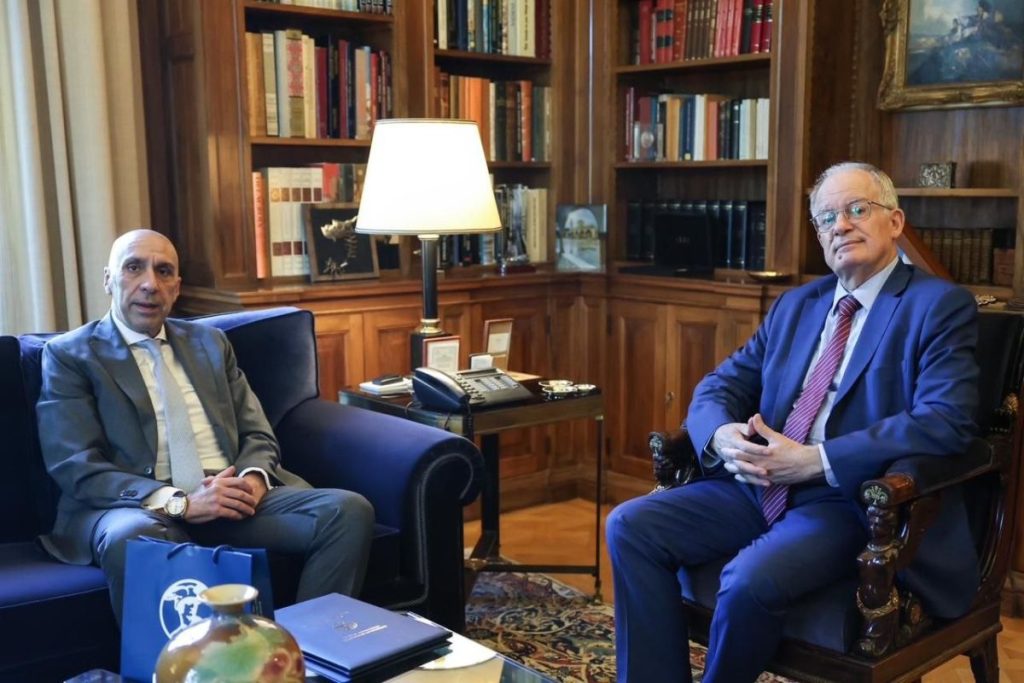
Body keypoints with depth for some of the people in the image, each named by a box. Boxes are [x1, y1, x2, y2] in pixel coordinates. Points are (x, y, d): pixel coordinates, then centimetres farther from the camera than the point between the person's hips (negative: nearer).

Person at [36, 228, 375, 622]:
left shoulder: (209, 342, 20)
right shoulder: (70, 355, 6)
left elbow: (258, 435, 17)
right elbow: (77, 468, -6)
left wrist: (252, 477, -8)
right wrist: (179, 502, -20)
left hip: (232, 498, 4)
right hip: (142, 508, -4)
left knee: (349, 511, -20)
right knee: (132, 538, -40)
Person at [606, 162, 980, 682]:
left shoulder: (940, 305, -2)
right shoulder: (795, 304, 18)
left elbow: (945, 422, -16)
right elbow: (720, 385, 14)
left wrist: (814, 461, -21)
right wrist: (723, 437, -11)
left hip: (854, 502, -6)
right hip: (758, 487, 6)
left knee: (751, 580, -32)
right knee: (631, 525, -14)